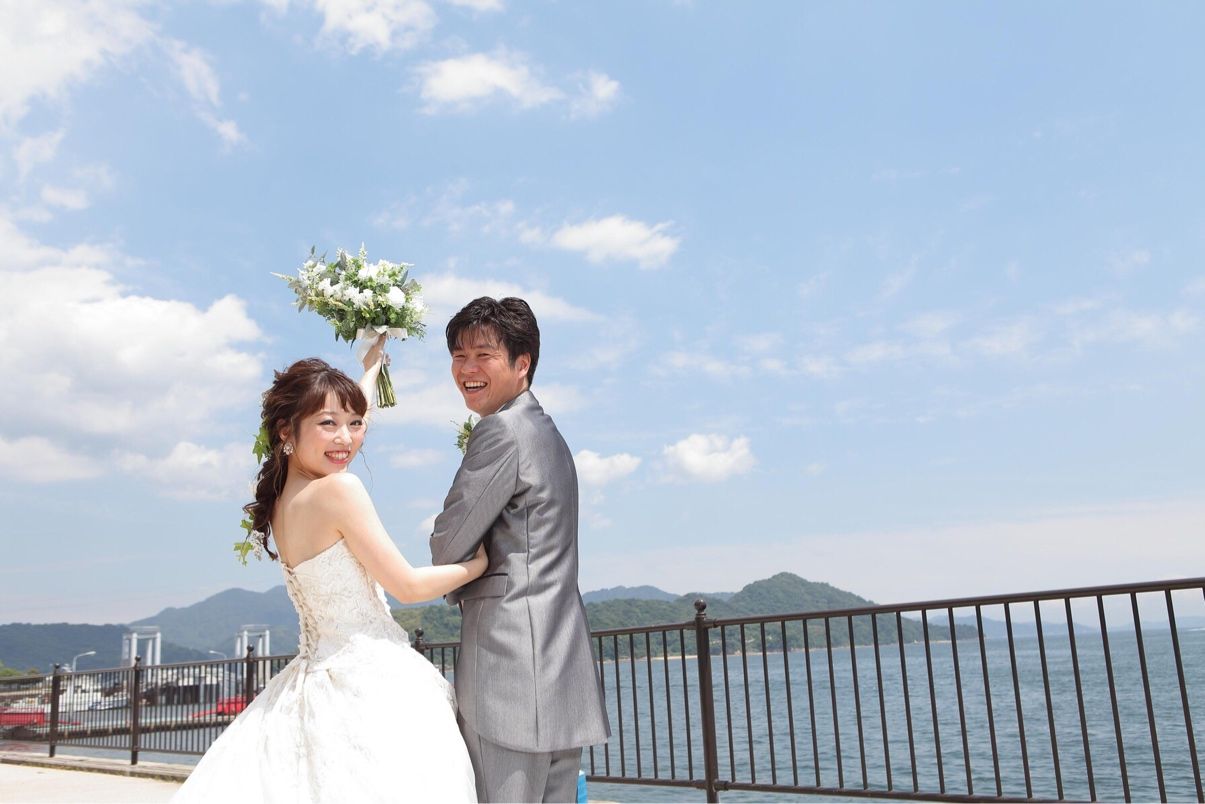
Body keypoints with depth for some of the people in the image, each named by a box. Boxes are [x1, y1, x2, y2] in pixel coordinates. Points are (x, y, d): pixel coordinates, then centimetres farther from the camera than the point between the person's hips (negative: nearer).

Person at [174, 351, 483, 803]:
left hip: (314, 674, 9)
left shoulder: (280, 497, 7)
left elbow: (347, 421, 26)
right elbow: (407, 586, -13)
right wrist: (478, 565, 3)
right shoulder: (339, 489, -18)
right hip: (373, 680, -9)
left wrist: (373, 365, 40)